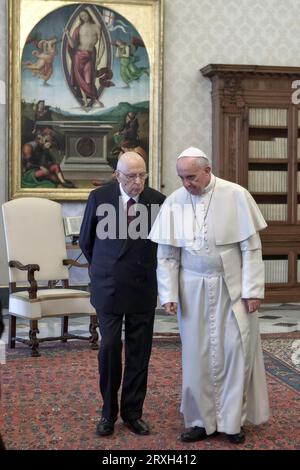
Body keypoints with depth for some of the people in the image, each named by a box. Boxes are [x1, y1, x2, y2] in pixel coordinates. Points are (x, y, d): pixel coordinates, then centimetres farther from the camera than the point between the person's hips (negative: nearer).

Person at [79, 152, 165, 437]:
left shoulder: (157, 200, -4)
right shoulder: (99, 198, -4)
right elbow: (86, 240, 9)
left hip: (143, 288, 1)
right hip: (108, 287, -1)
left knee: (139, 352, 7)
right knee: (109, 349, 1)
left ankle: (133, 413, 19)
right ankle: (109, 413, 16)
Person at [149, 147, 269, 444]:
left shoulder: (236, 196, -9)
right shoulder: (173, 203, -4)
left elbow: (251, 247, -6)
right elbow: (166, 255, 0)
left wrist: (252, 290, -9)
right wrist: (168, 294, -5)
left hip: (233, 287, -1)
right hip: (193, 290, 2)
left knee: (235, 350, 2)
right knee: (197, 355, 6)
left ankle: (232, 420, 17)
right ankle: (202, 420, 19)